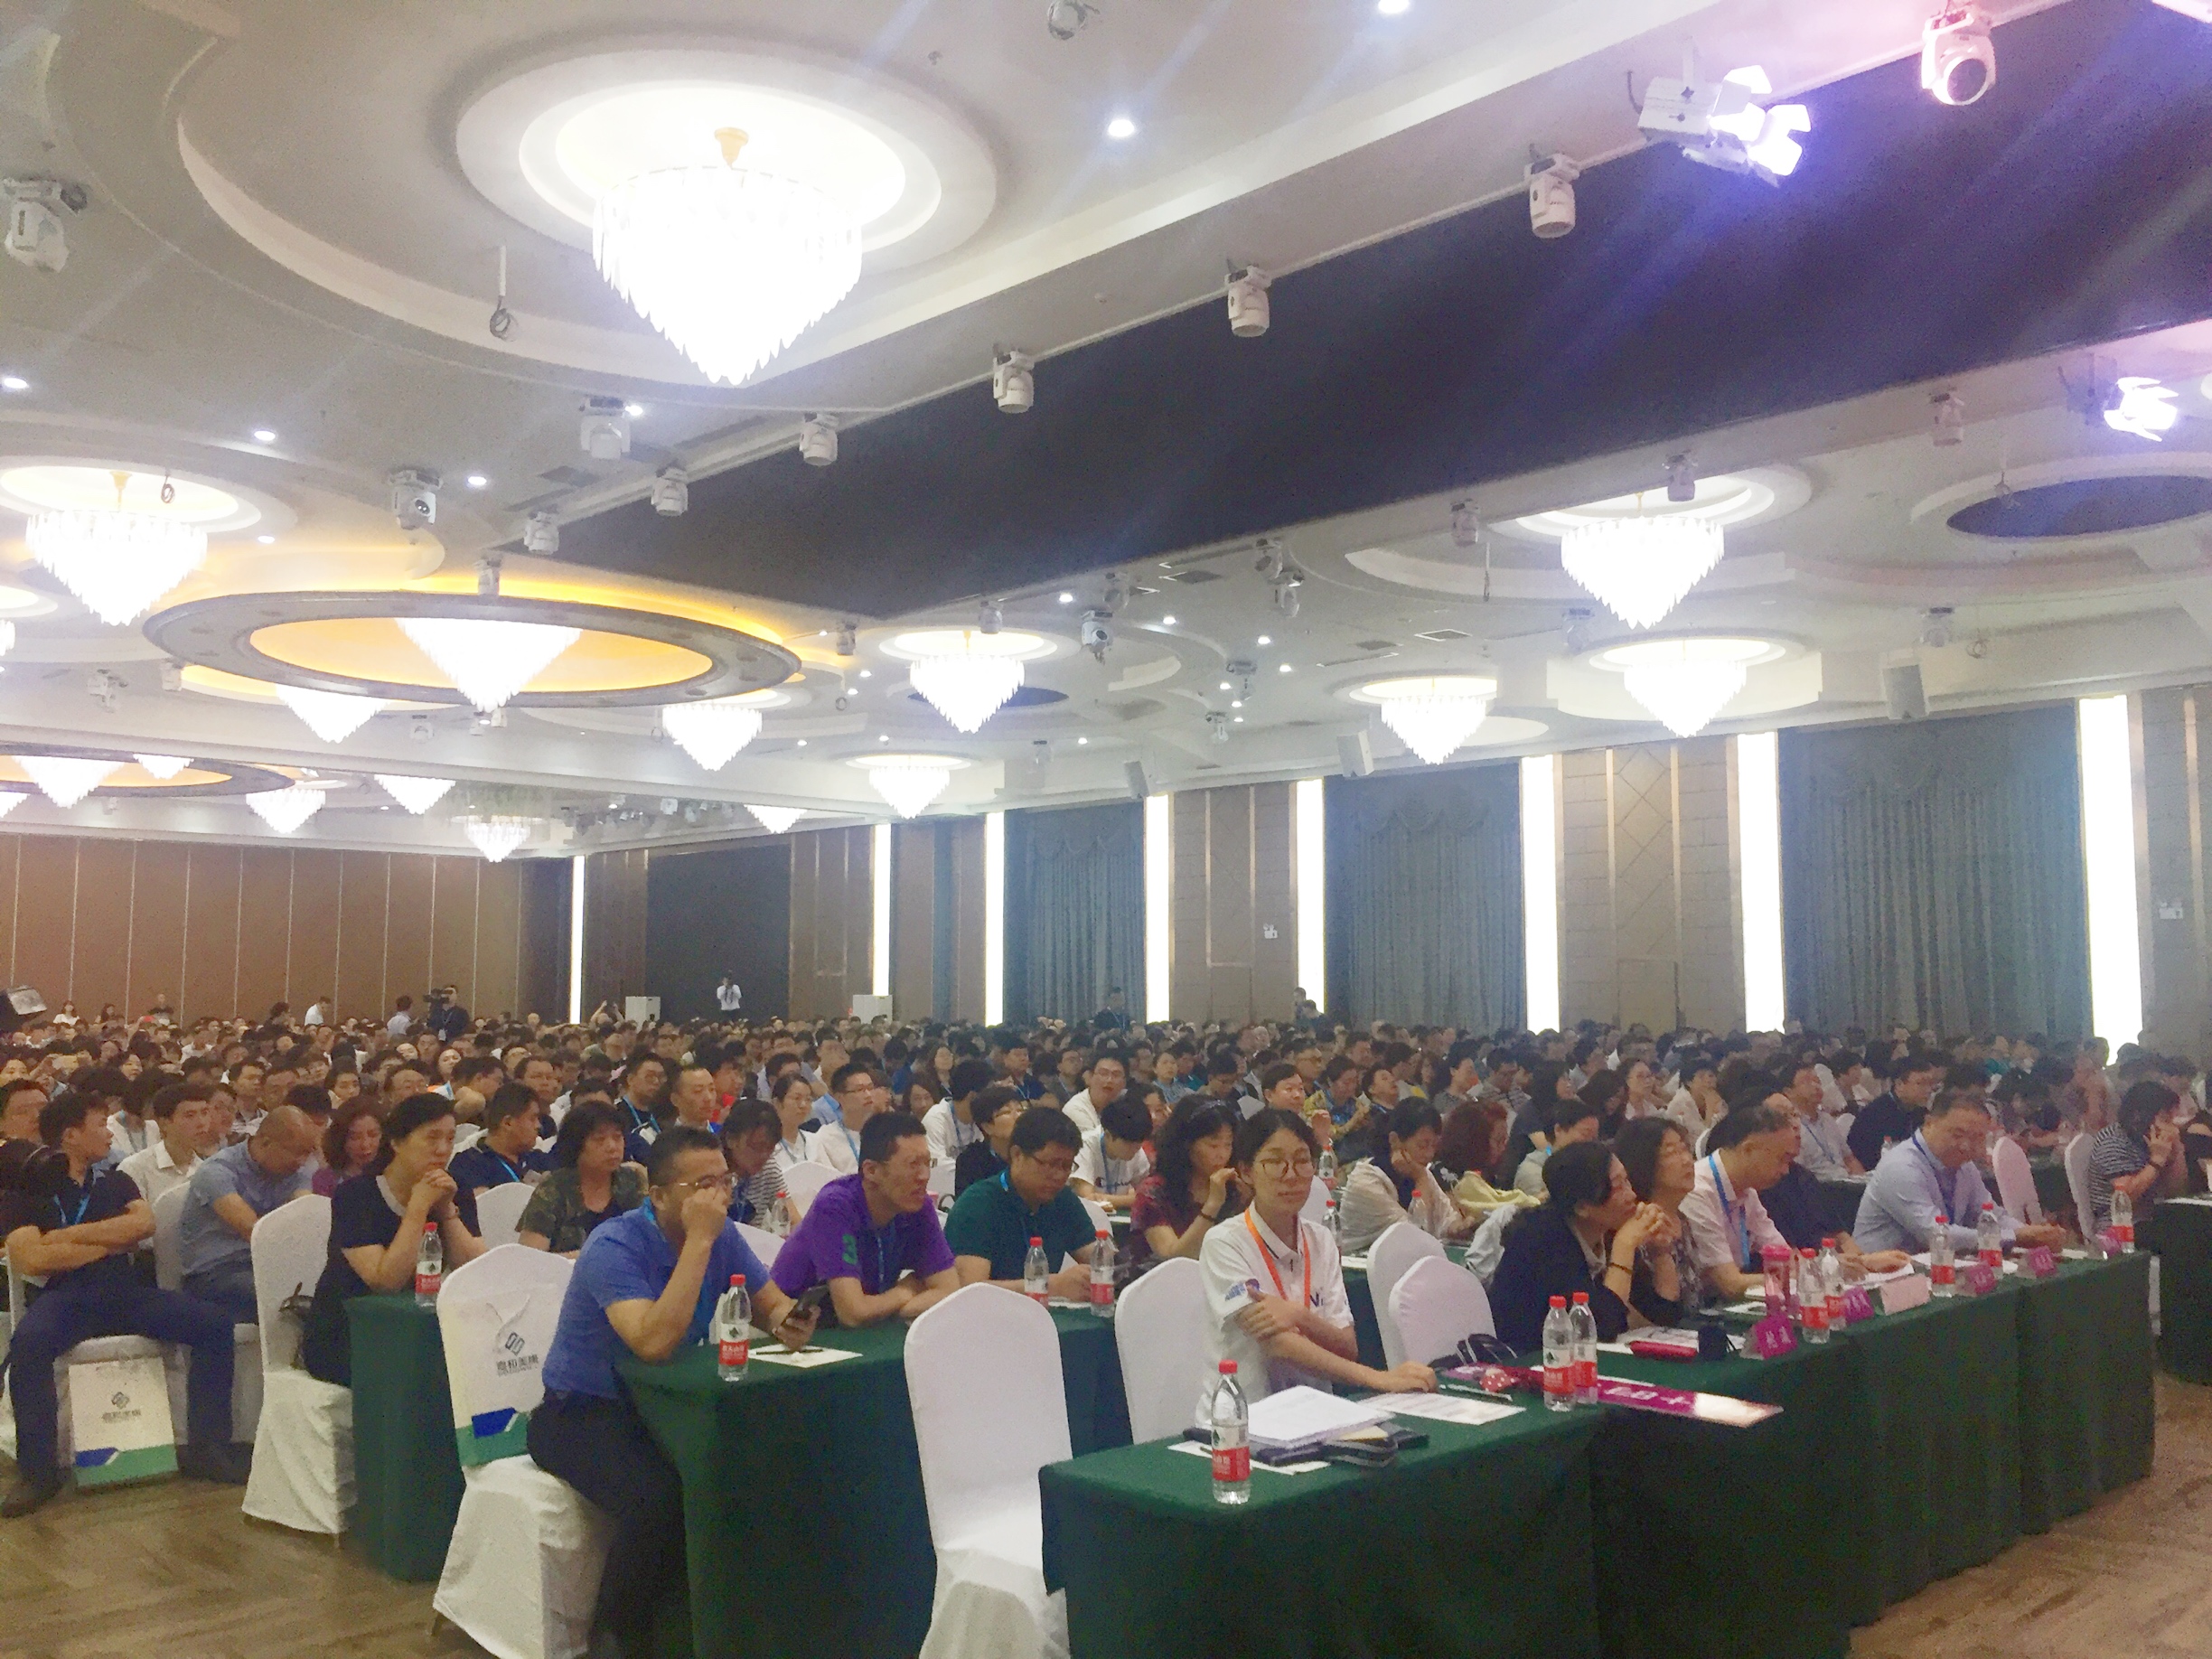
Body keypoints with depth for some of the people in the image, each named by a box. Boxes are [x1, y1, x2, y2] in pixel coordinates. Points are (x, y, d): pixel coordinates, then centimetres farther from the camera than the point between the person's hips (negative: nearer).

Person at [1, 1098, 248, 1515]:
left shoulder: (114, 1180, 20)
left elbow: (144, 1223, -1)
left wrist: (66, 1235, -6)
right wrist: (111, 1243, -2)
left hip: (125, 1289, 4)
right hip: (64, 1295, -3)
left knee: (215, 1324, -17)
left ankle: (207, 1448, -10)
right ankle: (38, 1469, -22)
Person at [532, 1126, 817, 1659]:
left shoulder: (723, 1235, -4)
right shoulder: (616, 1246, -25)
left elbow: (772, 1302, 3)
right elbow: (655, 1343, -38)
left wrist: (786, 1322, -22)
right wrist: (698, 1241, -37)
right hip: (582, 1415, -6)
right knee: (657, 1495, -32)